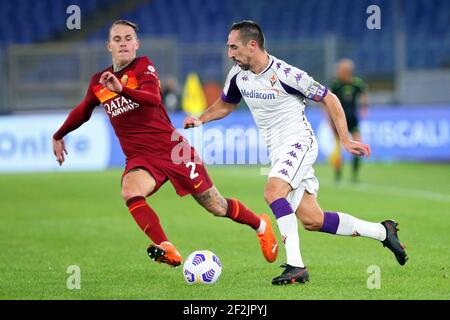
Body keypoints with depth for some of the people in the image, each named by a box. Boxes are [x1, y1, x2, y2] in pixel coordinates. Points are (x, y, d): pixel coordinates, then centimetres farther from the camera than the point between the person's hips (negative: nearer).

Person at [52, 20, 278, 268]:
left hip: (172, 149, -3)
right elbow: (82, 111, 29)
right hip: (139, 157, 3)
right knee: (129, 192, -32)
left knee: (216, 207, 3)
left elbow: (154, 98, -26)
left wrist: (121, 89, -41)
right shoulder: (99, 82, 8)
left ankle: (261, 225, 31)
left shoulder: (143, 66, -6)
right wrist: (58, 136, 36)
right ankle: (167, 251, -37)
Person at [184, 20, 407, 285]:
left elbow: (329, 99, -9)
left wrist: (346, 140, -10)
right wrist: (201, 119, 3)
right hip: (277, 151, 7)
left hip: (299, 142, -7)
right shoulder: (239, 75, 2)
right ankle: (382, 231, 19)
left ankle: (296, 265, -31)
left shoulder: (285, 74, -18)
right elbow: (225, 105, 22)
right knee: (312, 221, 3)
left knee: (273, 191, -31)